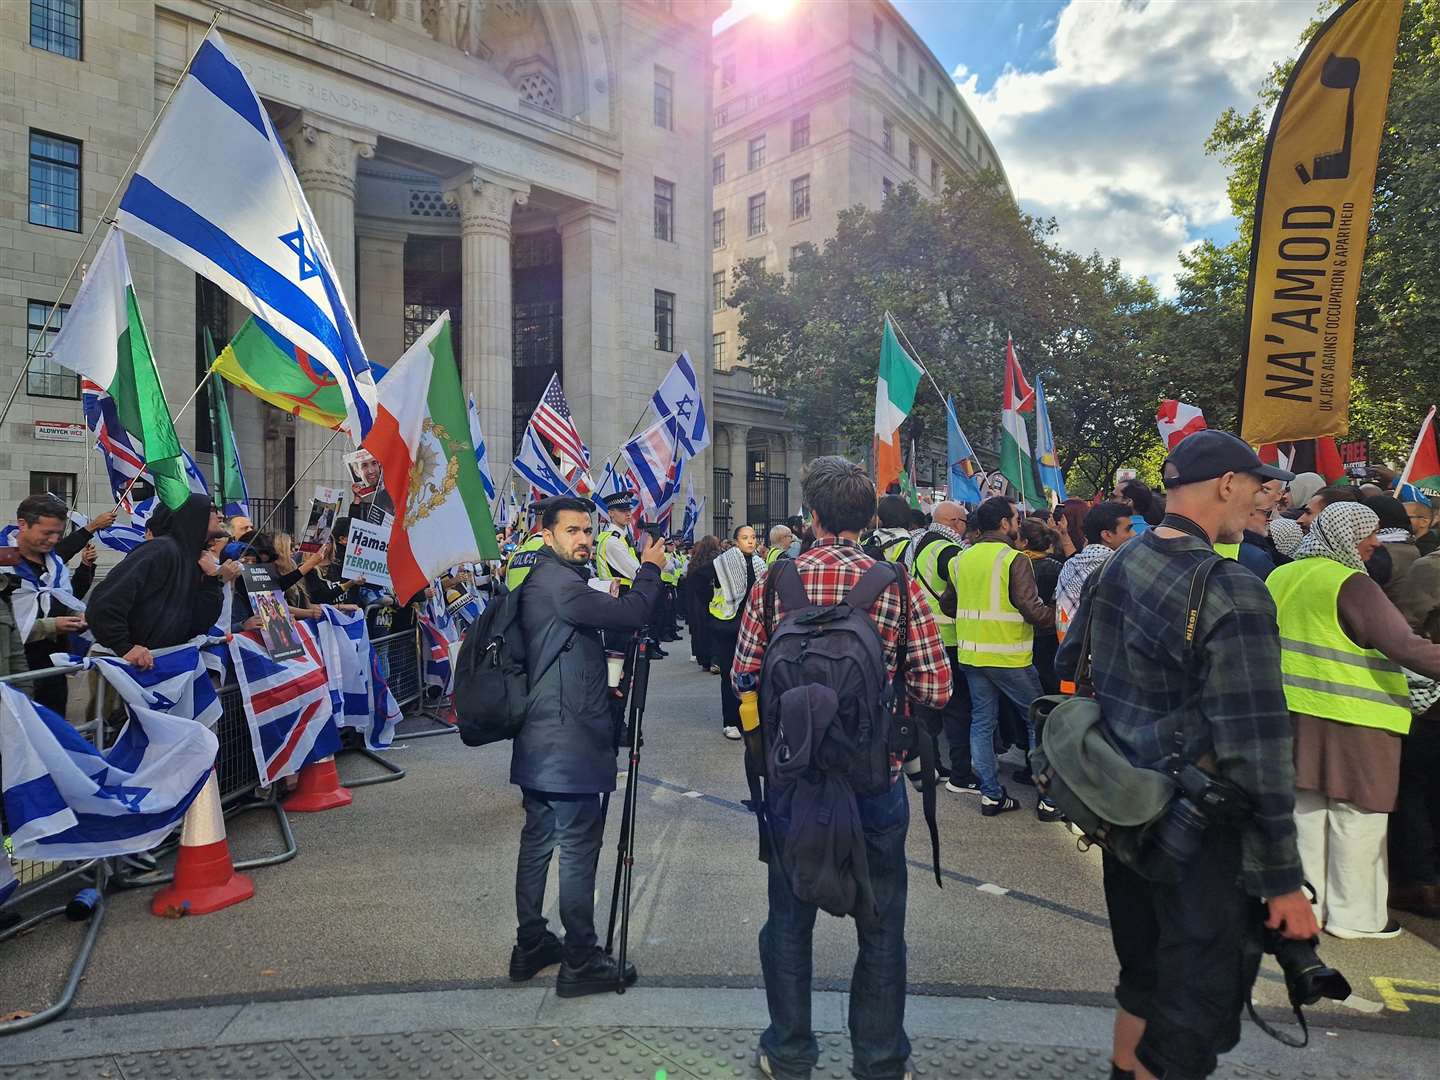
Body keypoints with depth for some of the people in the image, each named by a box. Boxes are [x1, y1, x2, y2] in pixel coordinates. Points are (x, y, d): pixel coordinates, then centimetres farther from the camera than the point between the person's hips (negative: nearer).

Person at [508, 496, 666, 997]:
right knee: (579, 847, -1)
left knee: (538, 840, 17)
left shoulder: (543, 580, 15)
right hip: (568, 743, -11)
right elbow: (630, 614, -22)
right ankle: (581, 963, 9)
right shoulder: (556, 583, -18)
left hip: (540, 742, 11)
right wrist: (649, 569, -6)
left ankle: (531, 946, 29)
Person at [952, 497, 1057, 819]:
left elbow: (950, 603, 14)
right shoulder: (1014, 560, -14)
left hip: (970, 654, 6)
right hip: (1008, 656, -6)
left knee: (982, 722, 12)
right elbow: (1033, 611, -20)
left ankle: (991, 795, 16)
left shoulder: (962, 559, 7)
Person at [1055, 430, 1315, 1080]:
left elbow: (1067, 668, 13)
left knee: (1143, 971, 27)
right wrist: (1284, 881, -14)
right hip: (1198, 831, -7)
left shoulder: (1114, 569, 1)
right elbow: (1257, 752, -22)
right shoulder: (1232, 595, -22)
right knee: (1195, 1011, 9)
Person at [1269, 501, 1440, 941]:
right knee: (1357, 816, 6)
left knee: (1306, 810, 15)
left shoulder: (1280, 577, 7)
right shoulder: (1352, 585, -15)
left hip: (1296, 710, 7)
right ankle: (1354, 915, 16)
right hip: (1351, 715, -7)